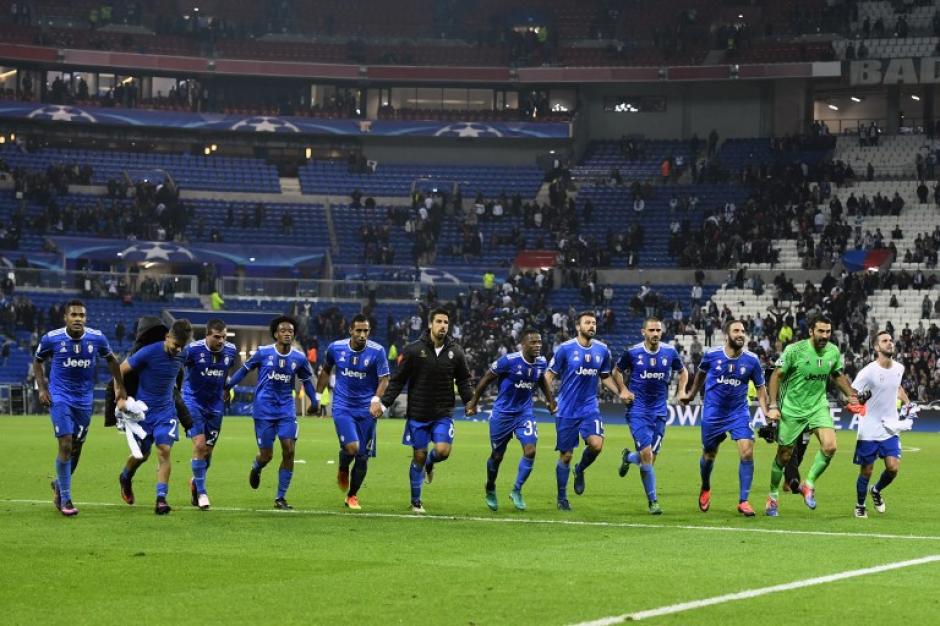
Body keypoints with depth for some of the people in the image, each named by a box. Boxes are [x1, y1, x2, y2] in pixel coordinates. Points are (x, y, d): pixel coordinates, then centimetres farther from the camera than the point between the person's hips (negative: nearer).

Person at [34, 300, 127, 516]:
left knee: (76, 447, 10)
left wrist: (120, 388, 9)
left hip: (85, 399, 3)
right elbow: (38, 361, 7)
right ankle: (65, 499, -5)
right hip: (60, 398, -3)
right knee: (65, 445, -13)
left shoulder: (96, 338, -6)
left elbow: (111, 360, 12)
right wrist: (42, 388, -4)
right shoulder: (51, 339, -10)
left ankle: (59, 485, 37)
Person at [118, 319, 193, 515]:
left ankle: (161, 499, -13)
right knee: (142, 454, 9)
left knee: (164, 451, -13)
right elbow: (121, 370, -12)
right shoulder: (149, 352, -19)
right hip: (143, 410, -3)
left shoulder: (181, 356, -4)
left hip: (166, 410, 3)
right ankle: (125, 478, 42)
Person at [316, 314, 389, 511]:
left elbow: (384, 379, -6)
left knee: (363, 457, 3)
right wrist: (318, 396, 16)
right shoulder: (336, 348, -3)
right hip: (342, 406, -1)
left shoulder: (377, 351, -9)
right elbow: (326, 371, 15)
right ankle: (343, 470, 14)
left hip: (366, 409, 1)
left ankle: (352, 496, 24)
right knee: (351, 447, -22)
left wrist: (376, 400, -23)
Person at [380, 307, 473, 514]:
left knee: (443, 450, -15)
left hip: (443, 413, 2)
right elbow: (398, 380, -2)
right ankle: (416, 502, 18)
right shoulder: (413, 350, -7)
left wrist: (469, 402, -2)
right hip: (418, 413, -2)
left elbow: (463, 381, 11)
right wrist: (384, 403, -9)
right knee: (418, 456, 2)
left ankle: (429, 464, 24)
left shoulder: (455, 352, 1)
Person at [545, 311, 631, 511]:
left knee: (596, 444, -21)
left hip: (590, 408, 2)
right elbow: (550, 375, -2)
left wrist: (620, 392, 5)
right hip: (567, 410, -2)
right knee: (566, 455, 2)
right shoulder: (565, 349, -7)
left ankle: (580, 470, 12)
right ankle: (562, 498, 19)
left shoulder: (602, 350, 4)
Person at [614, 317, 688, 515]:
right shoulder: (632, 352, -6)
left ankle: (628, 457, 39)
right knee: (647, 455, -14)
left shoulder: (670, 352, 0)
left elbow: (682, 371, 18)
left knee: (651, 458, 3)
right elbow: (617, 371, 11)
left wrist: (681, 390, 2)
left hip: (659, 411, 3)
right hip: (638, 411, -3)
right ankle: (652, 500, -3)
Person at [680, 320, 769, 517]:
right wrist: (691, 394, 24)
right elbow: (701, 373, 12)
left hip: (739, 412, 0)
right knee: (709, 455, 11)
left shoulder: (752, 360, -9)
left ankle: (743, 501, -6)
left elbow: (760, 388, 4)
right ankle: (705, 489, 42)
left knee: (747, 452, -16)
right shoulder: (712, 355, -10)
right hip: (713, 412, 0)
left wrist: (767, 413, -5)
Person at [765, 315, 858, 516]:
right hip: (792, 409, -3)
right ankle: (773, 496, 25)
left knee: (829, 446, -19)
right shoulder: (794, 350, -15)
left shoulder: (833, 352, -2)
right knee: (784, 455, 5)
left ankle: (809, 484, 2)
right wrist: (773, 406, -13)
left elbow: (838, 376, 18)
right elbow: (776, 376, -8)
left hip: (818, 406, 3)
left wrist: (852, 395, 8)